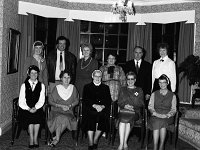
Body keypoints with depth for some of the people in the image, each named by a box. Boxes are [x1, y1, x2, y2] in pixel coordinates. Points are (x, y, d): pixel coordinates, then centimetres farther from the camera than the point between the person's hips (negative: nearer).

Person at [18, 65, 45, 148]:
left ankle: (35, 138, -19)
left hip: (37, 108, 1)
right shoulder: (24, 86, 6)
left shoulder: (41, 86, 9)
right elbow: (21, 102, -1)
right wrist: (28, 109, -17)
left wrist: (35, 108, -17)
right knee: (30, 116, -30)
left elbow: (41, 100, 2)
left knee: (37, 115, -30)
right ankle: (32, 139, -20)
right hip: (25, 109, 0)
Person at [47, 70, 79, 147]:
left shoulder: (73, 88, 9)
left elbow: (76, 100, 10)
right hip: (56, 110, -1)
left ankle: (56, 138, -16)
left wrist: (69, 106, -9)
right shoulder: (57, 88, 3)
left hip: (69, 111, 1)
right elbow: (50, 101, 2)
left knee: (66, 118, -32)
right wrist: (61, 106, -11)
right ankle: (57, 138, -18)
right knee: (60, 118, -34)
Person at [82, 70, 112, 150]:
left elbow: (109, 100, 10)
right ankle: (90, 143, -20)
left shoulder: (105, 87, 21)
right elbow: (85, 100, 4)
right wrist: (94, 105, -12)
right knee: (90, 118, -28)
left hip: (102, 109, 1)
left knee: (102, 116, -27)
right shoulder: (87, 87, 17)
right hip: (90, 108, -1)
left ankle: (95, 140, -9)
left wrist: (102, 106, -10)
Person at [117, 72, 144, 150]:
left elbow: (141, 104, 8)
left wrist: (133, 107, -10)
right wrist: (124, 106, -8)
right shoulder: (122, 89, 21)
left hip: (135, 112, -1)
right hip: (123, 110, 1)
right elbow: (119, 102, 14)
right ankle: (123, 143, -35)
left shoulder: (139, 90, 17)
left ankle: (124, 143, -29)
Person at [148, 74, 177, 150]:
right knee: (156, 122, -33)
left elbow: (173, 109, 6)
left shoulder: (172, 95, 11)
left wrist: (167, 115, -14)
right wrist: (155, 113, -11)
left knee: (162, 122, -34)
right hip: (155, 116, 1)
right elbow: (150, 106, 8)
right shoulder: (154, 94, 15)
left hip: (167, 117, -1)